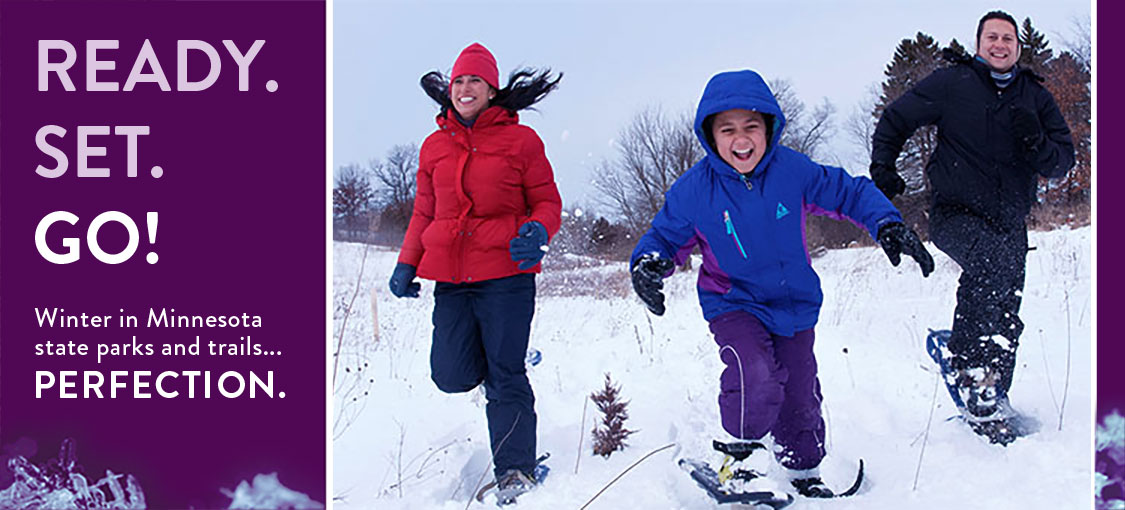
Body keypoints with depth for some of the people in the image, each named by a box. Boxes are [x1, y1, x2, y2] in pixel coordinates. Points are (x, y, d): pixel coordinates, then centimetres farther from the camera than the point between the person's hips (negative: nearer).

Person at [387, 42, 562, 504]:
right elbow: (424, 213, 19)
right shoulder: (435, 147, 12)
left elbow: (547, 201, 5)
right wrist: (406, 264, 10)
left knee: (506, 378, -5)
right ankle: (493, 360, 31)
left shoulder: (520, 141, 1)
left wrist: (538, 232, -17)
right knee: (452, 375, -3)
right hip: (450, 275, 4)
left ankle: (516, 474, 3)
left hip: (506, 273, -4)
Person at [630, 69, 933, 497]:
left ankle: (804, 475, 38)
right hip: (734, 305, -3)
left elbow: (850, 193, -3)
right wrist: (647, 263, -24)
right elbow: (667, 236, -3)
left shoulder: (794, 170, -14)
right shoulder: (693, 190, -15)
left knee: (800, 398, 13)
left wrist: (888, 225, -16)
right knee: (755, 376, -30)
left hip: (795, 304, 3)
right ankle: (739, 458, -4)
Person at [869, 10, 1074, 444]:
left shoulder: (1036, 97, 9)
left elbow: (1061, 163, 5)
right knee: (992, 259, -36)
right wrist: (882, 168, 0)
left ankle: (992, 407, 20)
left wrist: (1036, 143, -15)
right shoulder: (952, 83, -1)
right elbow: (895, 120, 9)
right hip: (956, 213, -4)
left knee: (1006, 322, 5)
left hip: (1009, 222, 5)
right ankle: (970, 364, -24)